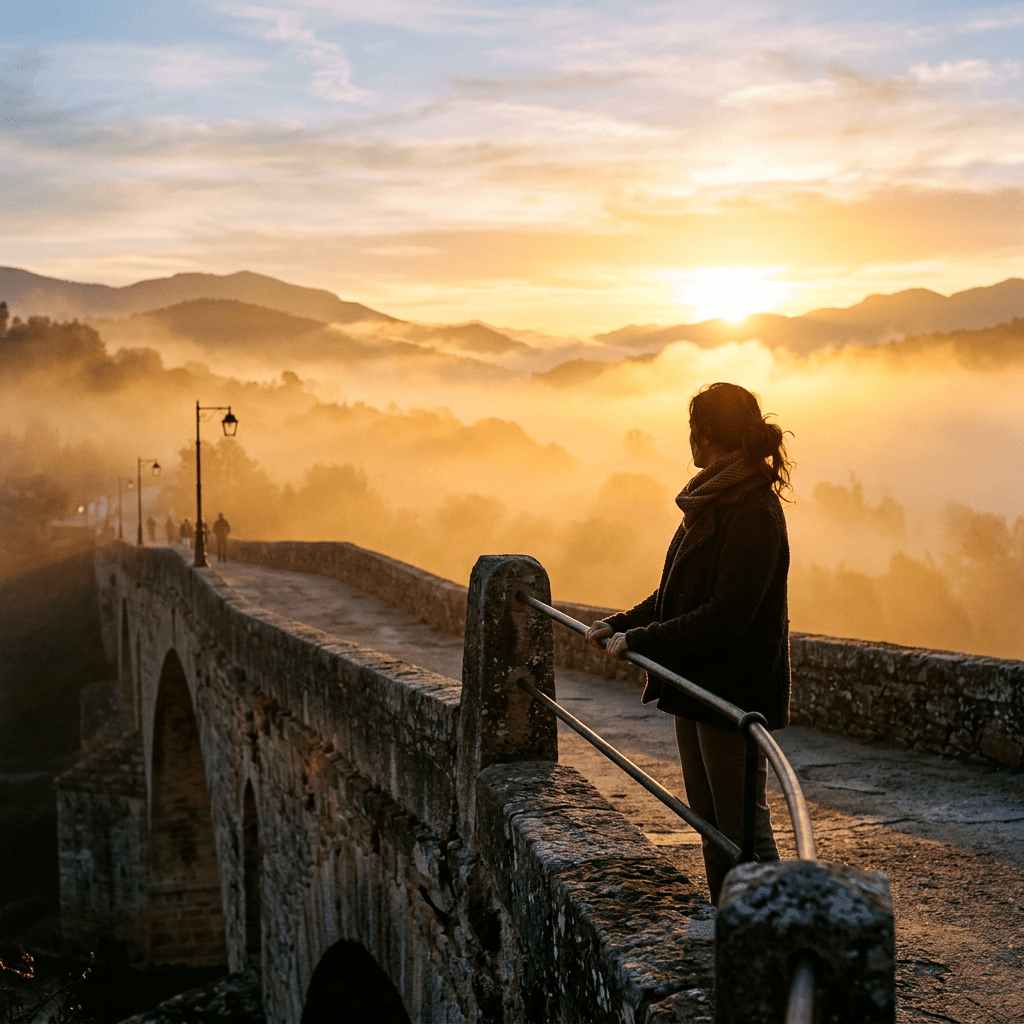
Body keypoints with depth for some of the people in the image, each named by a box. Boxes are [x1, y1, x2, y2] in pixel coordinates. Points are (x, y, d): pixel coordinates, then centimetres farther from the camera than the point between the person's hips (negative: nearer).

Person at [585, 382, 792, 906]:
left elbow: (726, 616, -24)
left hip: (735, 689, -10)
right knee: (711, 824, 16)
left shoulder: (753, 513, -19)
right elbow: (679, 594, 19)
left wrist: (641, 640, -20)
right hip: (697, 685, 10)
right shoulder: (712, 503, 12)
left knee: (744, 829, -4)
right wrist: (621, 623, 9)